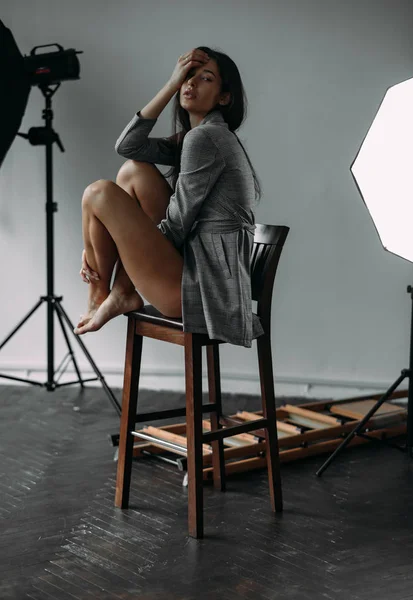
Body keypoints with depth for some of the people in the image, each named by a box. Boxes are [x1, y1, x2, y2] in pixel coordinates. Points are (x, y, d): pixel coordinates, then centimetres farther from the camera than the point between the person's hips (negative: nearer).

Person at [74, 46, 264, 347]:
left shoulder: (205, 137, -12)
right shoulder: (201, 136, 18)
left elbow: (176, 224, -13)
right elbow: (127, 145, 8)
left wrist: (104, 250, -1)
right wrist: (172, 85, 4)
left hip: (203, 286, -10)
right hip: (200, 268, 10)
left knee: (100, 193, -9)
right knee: (134, 170, 10)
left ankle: (99, 296, 14)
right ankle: (124, 293, 8)